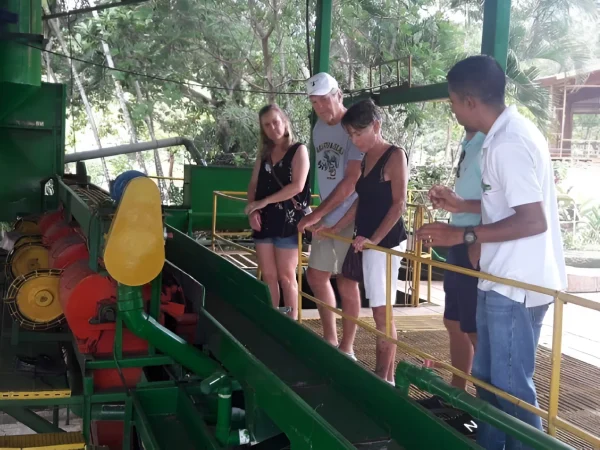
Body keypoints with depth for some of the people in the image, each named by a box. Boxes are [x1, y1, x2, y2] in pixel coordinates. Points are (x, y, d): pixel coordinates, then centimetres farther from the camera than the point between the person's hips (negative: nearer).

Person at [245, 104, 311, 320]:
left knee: (285, 276, -1)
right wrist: (253, 210, -6)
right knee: (267, 274, 7)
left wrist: (264, 202, -14)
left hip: (287, 220, -5)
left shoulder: (298, 150, -3)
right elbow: (253, 185, 13)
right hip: (264, 220, 5)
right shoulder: (264, 153, 14)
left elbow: (297, 186, -14)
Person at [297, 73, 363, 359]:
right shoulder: (319, 128, 9)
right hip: (326, 217, 8)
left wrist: (317, 214, -19)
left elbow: (351, 181, -20)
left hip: (349, 219, -8)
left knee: (346, 282, 1)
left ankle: (346, 349, 14)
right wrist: (319, 215, 6)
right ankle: (330, 339, 28)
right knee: (316, 275, 13)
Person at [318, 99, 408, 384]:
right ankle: (379, 373, 16)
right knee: (378, 311, 10)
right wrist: (334, 229, 16)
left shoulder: (395, 156, -9)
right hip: (367, 241, 7)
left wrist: (374, 239, -20)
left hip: (385, 242, -7)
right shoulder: (365, 158, 14)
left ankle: (386, 378, 4)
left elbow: (399, 204, -14)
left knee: (381, 311, -4)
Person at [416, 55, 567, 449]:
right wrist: (462, 205, 17)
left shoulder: (508, 143, -21)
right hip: (503, 279, 10)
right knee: (488, 377, 19)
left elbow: (532, 221, -26)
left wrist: (464, 235, -22)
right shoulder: (510, 133, 11)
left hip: (516, 284, -10)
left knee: (511, 386, 0)